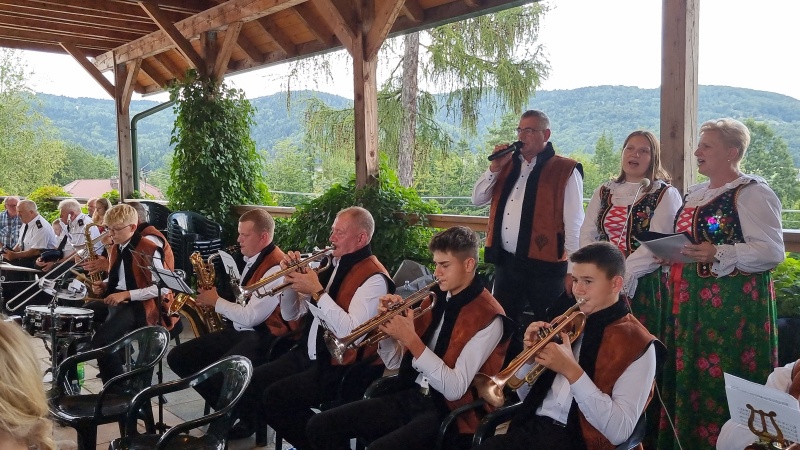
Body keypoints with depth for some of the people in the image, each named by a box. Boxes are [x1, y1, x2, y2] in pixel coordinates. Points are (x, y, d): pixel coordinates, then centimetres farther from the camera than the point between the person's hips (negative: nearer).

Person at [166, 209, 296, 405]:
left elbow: (250, 317, -22)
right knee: (177, 358, 3)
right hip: (238, 330, 10)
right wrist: (215, 302, 2)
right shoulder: (252, 259, 11)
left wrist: (216, 301, -8)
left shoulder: (276, 268, -19)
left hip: (263, 337, -10)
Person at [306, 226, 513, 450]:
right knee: (320, 426, -4)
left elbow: (455, 389, -21)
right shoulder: (435, 298, 8)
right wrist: (388, 324, -9)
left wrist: (410, 338, -25)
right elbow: (394, 362, 10)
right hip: (410, 396, 7)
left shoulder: (488, 318, -12)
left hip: (447, 411, -7)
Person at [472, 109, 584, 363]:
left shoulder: (565, 170, -7)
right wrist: (495, 168, -3)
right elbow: (477, 199, 10)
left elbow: (574, 225, -10)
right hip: (506, 262, 6)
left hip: (545, 266, -6)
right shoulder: (508, 165, 12)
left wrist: (571, 271, -11)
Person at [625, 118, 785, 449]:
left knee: (721, 383, -5)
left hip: (731, 306, -8)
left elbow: (772, 251, -16)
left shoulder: (752, 193, -8)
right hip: (688, 303, 8)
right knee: (685, 378, 12)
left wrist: (719, 254, -28)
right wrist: (625, 272, 9)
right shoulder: (694, 194, 17)